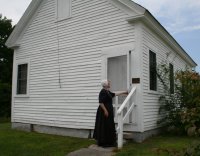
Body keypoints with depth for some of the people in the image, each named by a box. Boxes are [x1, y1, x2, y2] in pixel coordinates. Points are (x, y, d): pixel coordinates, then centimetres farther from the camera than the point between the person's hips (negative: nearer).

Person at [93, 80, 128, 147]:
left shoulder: (108, 92, 13)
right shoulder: (103, 92, -16)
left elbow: (114, 94, 28)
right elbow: (101, 102, -22)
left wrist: (124, 92, 35)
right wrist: (105, 110, -23)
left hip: (108, 111, 10)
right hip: (104, 112, -10)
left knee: (108, 126, 13)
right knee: (104, 127, -5)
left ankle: (108, 141, 21)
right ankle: (103, 142, 3)